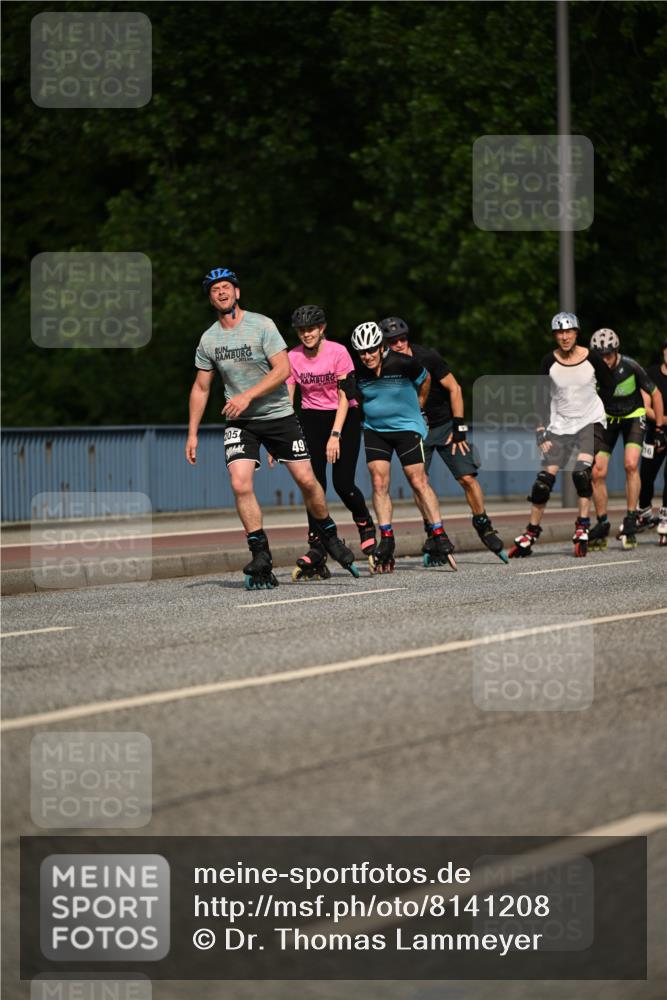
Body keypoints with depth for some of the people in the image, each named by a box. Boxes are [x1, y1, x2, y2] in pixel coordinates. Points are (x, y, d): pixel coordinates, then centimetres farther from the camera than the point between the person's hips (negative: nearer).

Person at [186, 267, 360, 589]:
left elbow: (283, 369, -16)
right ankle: (261, 558, -11)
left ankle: (330, 538, 22)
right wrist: (192, 435, 6)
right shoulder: (208, 339, 2)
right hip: (240, 422, 2)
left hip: (278, 415, -2)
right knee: (240, 484, -17)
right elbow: (201, 388, 10)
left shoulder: (261, 325, -10)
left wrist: (247, 396, -25)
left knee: (306, 479, -3)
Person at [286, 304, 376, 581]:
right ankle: (317, 548, -10)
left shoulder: (338, 353, -14)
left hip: (344, 418, -3)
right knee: (314, 483, -10)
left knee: (343, 483, -11)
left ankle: (365, 524, 20)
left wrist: (335, 436, -22)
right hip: (311, 420, 3)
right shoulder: (293, 358, -6)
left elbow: (344, 398, -14)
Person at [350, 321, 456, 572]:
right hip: (374, 429, 3)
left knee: (418, 482, -7)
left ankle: (439, 536, -3)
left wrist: (417, 406, 12)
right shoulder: (357, 372, -10)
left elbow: (425, 380, 3)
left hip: (406, 427, -3)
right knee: (379, 483, -8)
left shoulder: (404, 363, -18)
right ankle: (386, 540, -4)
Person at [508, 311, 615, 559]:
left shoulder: (592, 358, -6)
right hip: (560, 425, 2)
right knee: (545, 478, -6)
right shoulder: (549, 362, -4)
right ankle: (530, 535, 5)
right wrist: (541, 431, -5)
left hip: (590, 421, -2)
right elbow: (541, 398, 0)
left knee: (581, 470, -25)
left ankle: (582, 527, -17)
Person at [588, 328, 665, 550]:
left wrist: (659, 427, -9)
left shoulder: (630, 367, -25)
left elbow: (655, 394, -11)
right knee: (598, 473, -7)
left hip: (632, 417, -2)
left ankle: (631, 521, -17)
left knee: (631, 465, -24)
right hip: (606, 418, 2)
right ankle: (602, 524, 9)